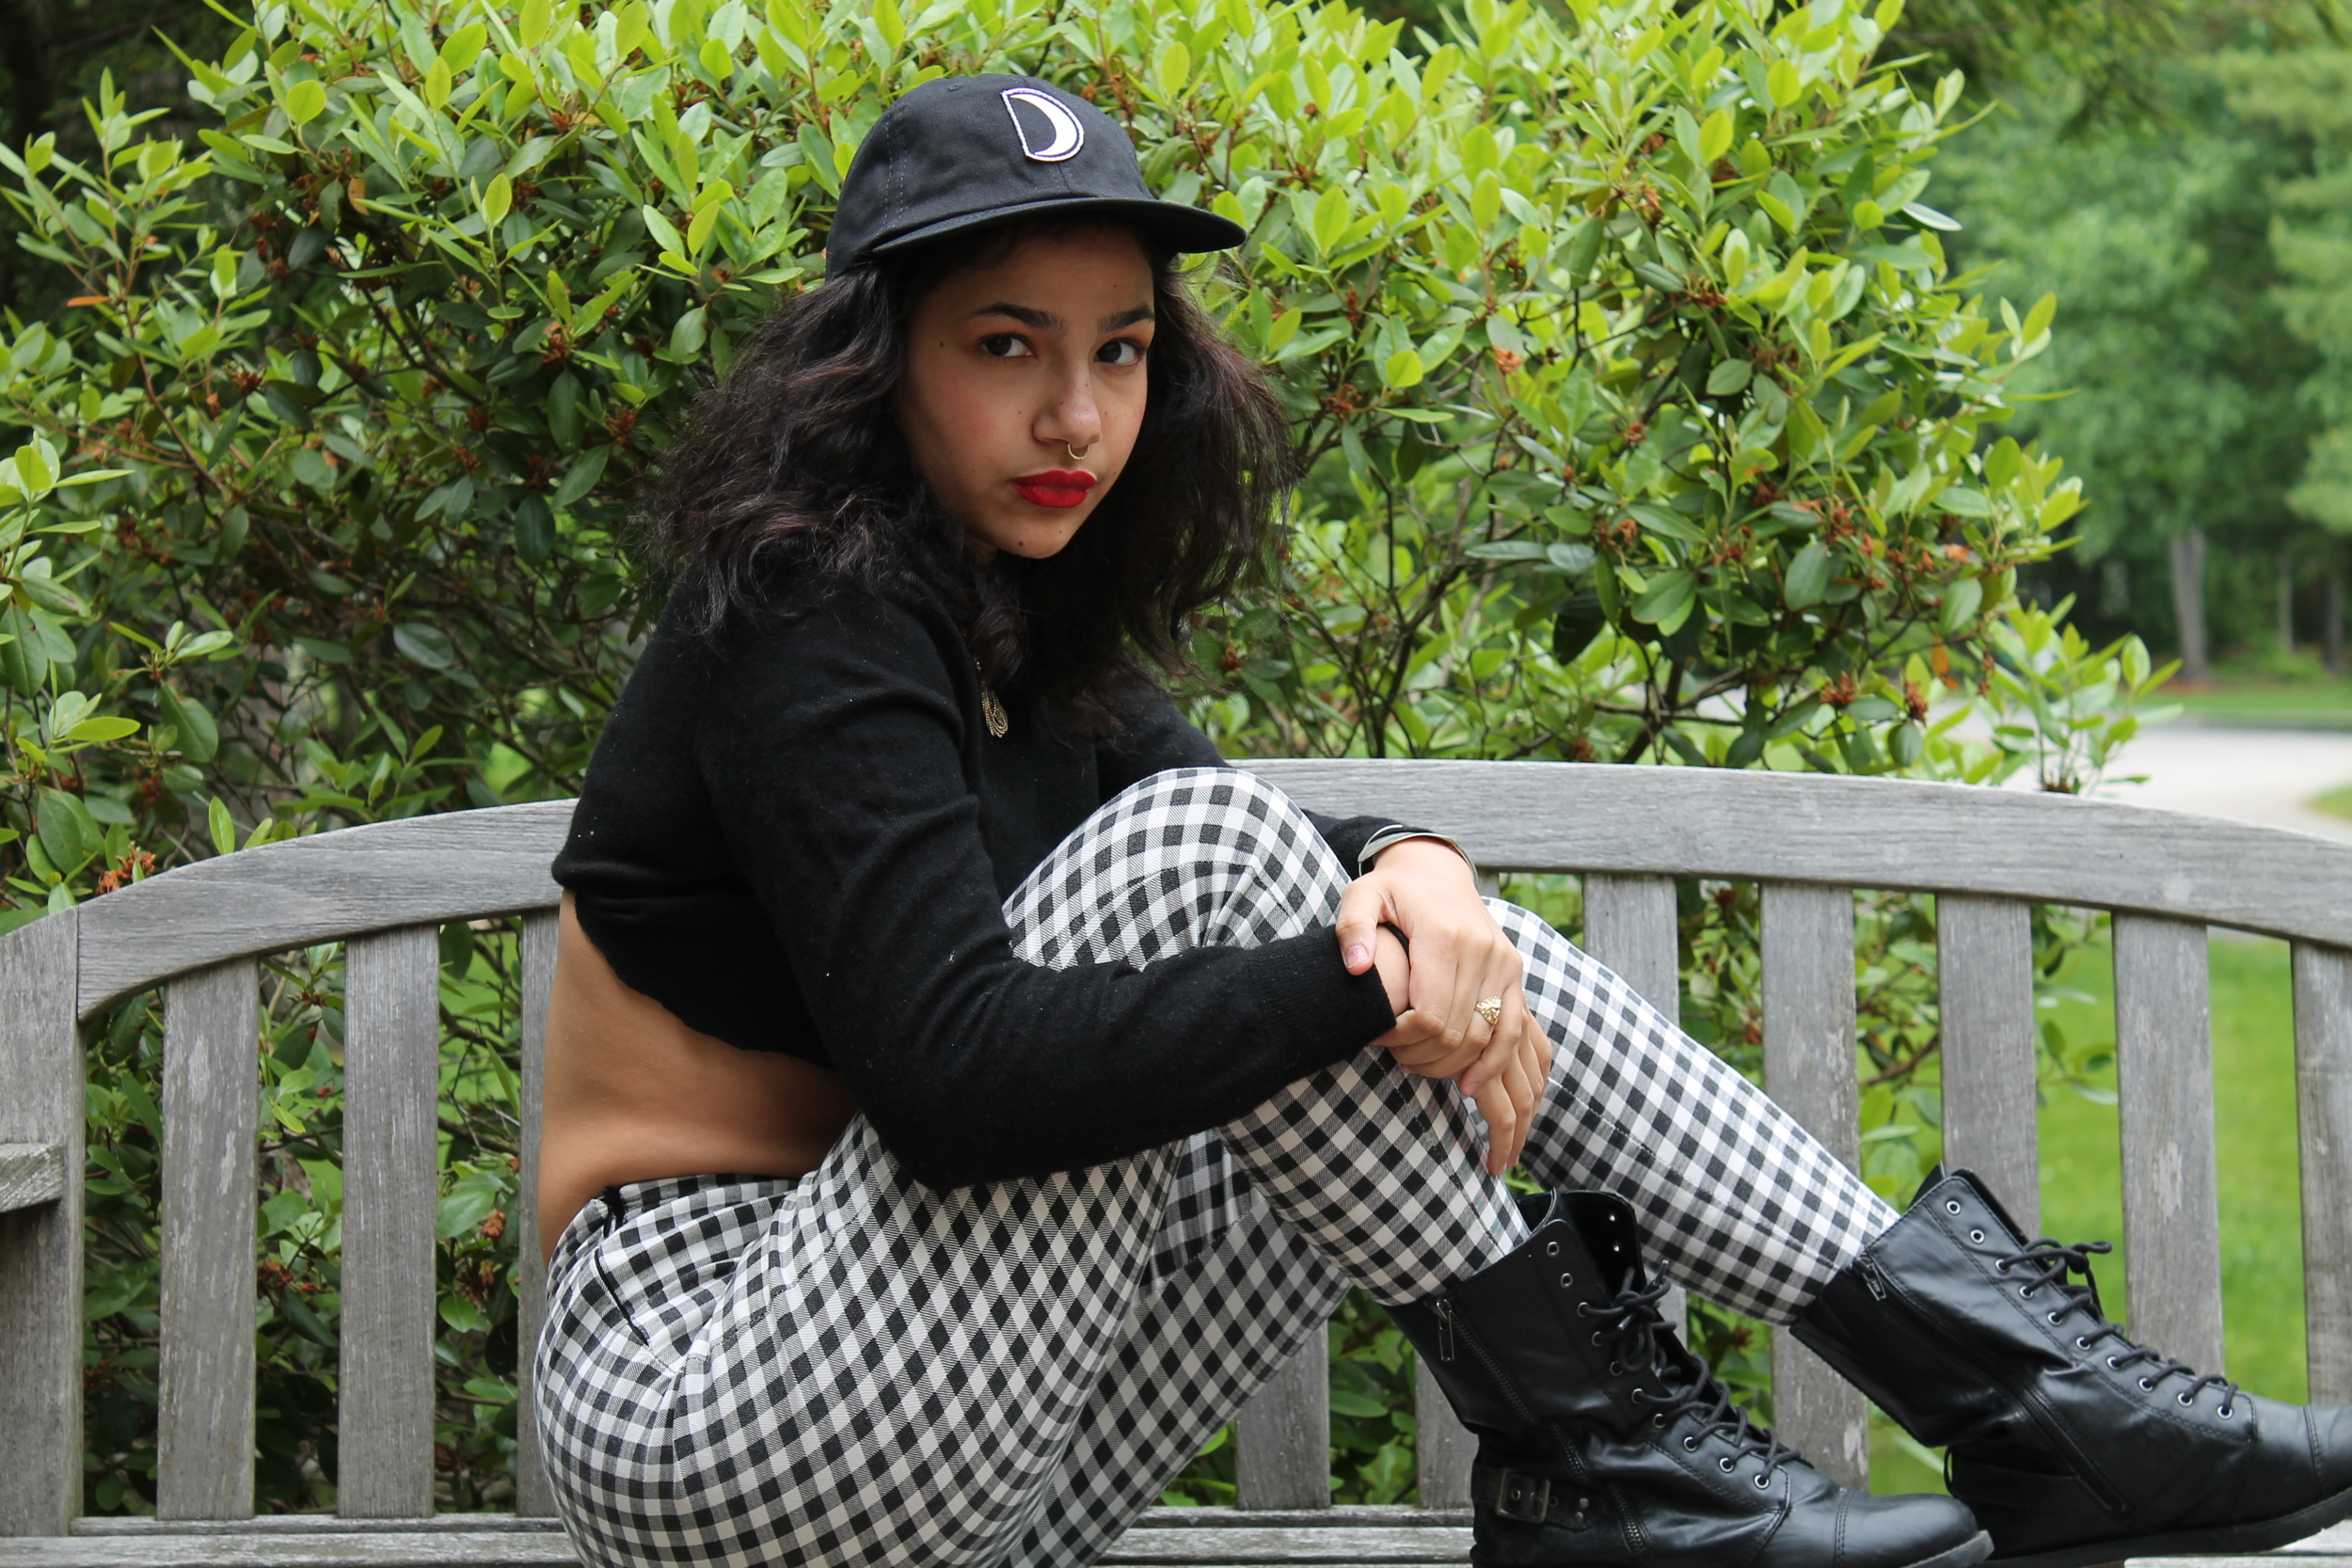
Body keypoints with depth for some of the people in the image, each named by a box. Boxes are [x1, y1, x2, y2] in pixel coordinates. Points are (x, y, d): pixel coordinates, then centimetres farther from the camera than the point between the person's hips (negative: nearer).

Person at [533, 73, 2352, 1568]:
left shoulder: (1008, 617, 12)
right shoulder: (807, 629, -15)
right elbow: (955, 1069, -28)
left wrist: (1413, 876, -17)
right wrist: (1368, 985, -24)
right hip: (708, 1421, -8)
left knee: (1426, 935, -3)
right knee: (1193, 846, -23)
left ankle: (1996, 1381, -6)